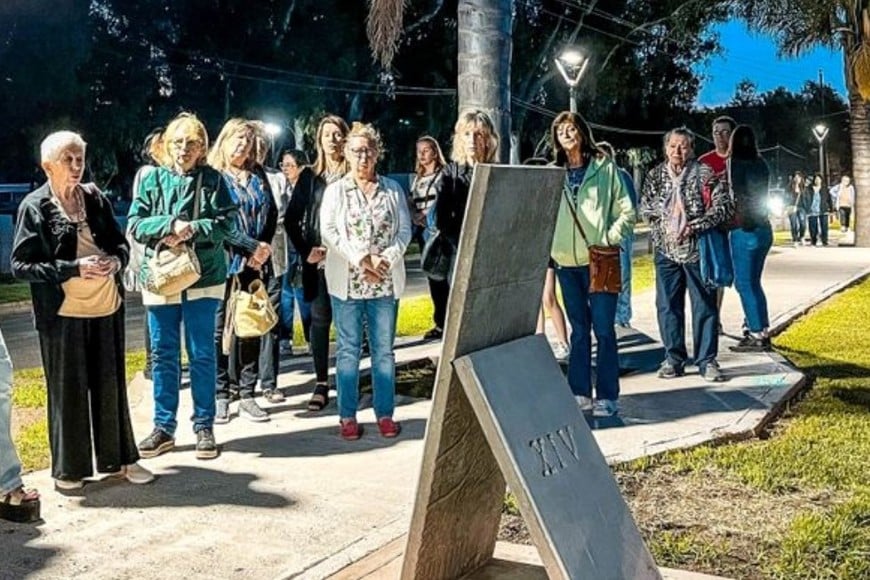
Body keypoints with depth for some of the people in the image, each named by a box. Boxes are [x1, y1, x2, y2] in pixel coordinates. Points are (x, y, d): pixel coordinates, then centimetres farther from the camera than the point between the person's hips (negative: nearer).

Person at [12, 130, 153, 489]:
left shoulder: (96, 199, 6)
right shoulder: (34, 207, -5)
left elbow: (120, 243, 14)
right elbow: (20, 265, -8)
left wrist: (116, 261, -9)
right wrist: (74, 268, -18)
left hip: (106, 309, 4)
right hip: (63, 314, -4)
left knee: (111, 385, 12)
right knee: (67, 390, 6)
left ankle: (118, 459, 25)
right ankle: (68, 468, 21)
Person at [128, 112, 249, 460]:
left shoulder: (213, 180, 0)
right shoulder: (152, 179, 5)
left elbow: (227, 224, -6)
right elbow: (135, 224, -2)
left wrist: (192, 229, -19)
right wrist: (171, 225, -17)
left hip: (203, 278, -2)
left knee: (202, 355, 5)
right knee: (163, 355, 8)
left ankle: (204, 426, 16)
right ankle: (163, 427, 19)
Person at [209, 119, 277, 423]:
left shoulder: (258, 174, 13)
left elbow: (271, 213, 10)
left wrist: (262, 250, -4)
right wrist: (254, 246, -16)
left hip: (256, 265, 5)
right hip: (223, 263, -5)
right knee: (221, 331, 2)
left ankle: (247, 396, 15)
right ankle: (220, 396, 11)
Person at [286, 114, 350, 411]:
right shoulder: (309, 176, 9)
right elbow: (291, 218, 11)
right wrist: (306, 250, 0)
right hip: (317, 261, 2)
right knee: (319, 320, 3)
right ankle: (321, 384, 12)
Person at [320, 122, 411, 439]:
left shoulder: (393, 189, 10)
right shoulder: (335, 191, 6)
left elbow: (404, 230, 4)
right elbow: (329, 231, -4)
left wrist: (385, 259, -13)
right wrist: (360, 259, -15)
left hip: (386, 282, 1)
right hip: (347, 281, -1)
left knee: (384, 349, 5)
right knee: (348, 349, 4)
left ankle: (385, 413, 14)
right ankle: (348, 416, 11)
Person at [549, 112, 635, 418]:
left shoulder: (604, 167, 1)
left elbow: (627, 211, 0)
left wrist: (610, 238, -10)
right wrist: (550, 246, 1)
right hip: (566, 261, 3)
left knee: (603, 328, -2)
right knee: (579, 329, 11)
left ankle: (607, 396, 6)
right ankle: (580, 392, 18)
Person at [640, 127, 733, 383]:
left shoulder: (705, 174, -1)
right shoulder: (655, 175, 9)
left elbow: (725, 206, -7)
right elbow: (644, 208, 8)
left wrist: (694, 225, -16)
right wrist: (666, 213, -10)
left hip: (697, 249, -3)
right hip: (666, 250, 3)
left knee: (705, 305, 1)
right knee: (668, 305, 5)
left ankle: (707, 360, 8)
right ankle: (673, 359, 15)